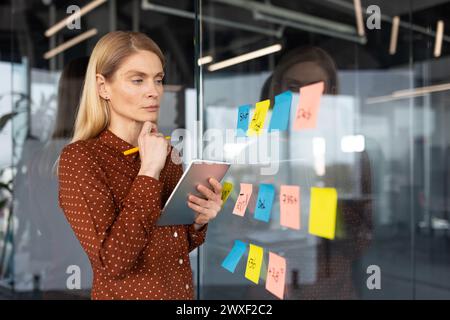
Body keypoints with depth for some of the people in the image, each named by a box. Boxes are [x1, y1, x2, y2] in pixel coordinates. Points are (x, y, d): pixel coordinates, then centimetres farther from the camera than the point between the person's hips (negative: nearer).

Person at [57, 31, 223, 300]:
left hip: (181, 289, 6)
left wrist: (199, 219, -12)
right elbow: (113, 261, -25)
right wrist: (148, 172, -23)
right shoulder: (79, 157, -16)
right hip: (128, 292, -5)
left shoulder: (166, 151, 1)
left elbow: (178, 244, 8)